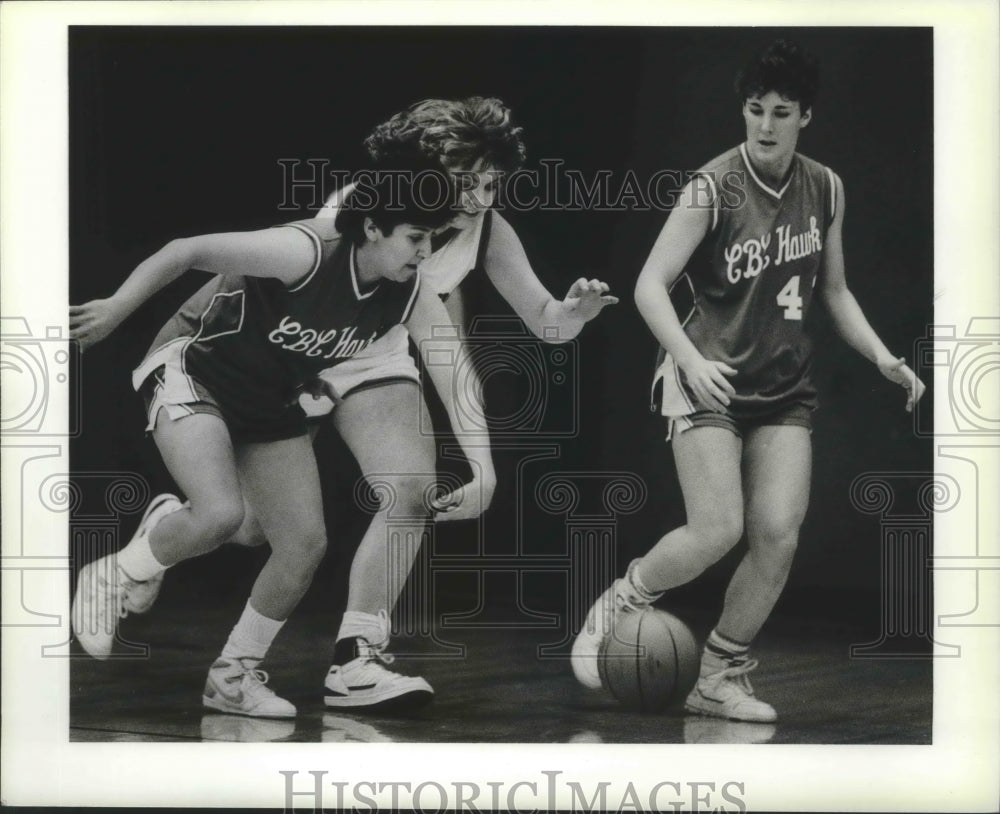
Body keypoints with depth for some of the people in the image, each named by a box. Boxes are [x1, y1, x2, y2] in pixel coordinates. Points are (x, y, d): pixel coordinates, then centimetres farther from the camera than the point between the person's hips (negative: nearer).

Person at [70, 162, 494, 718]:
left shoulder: (412, 297, -13)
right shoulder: (306, 252, -30)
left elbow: (458, 382, -14)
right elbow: (186, 251, -25)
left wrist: (483, 469, -26)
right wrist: (116, 310, -23)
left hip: (272, 405, 6)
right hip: (193, 374, -6)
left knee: (306, 545, -4)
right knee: (221, 514, -28)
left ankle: (234, 676, 15)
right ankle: (116, 578, 2)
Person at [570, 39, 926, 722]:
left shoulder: (826, 190, 4)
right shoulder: (714, 188, -12)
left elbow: (833, 291, 16)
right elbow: (650, 286, -15)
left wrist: (885, 359, 5)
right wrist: (690, 359, -29)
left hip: (785, 389, 5)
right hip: (710, 381, -5)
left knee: (778, 537, -7)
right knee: (718, 530, -17)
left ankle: (719, 680, 9)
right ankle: (615, 608, 11)